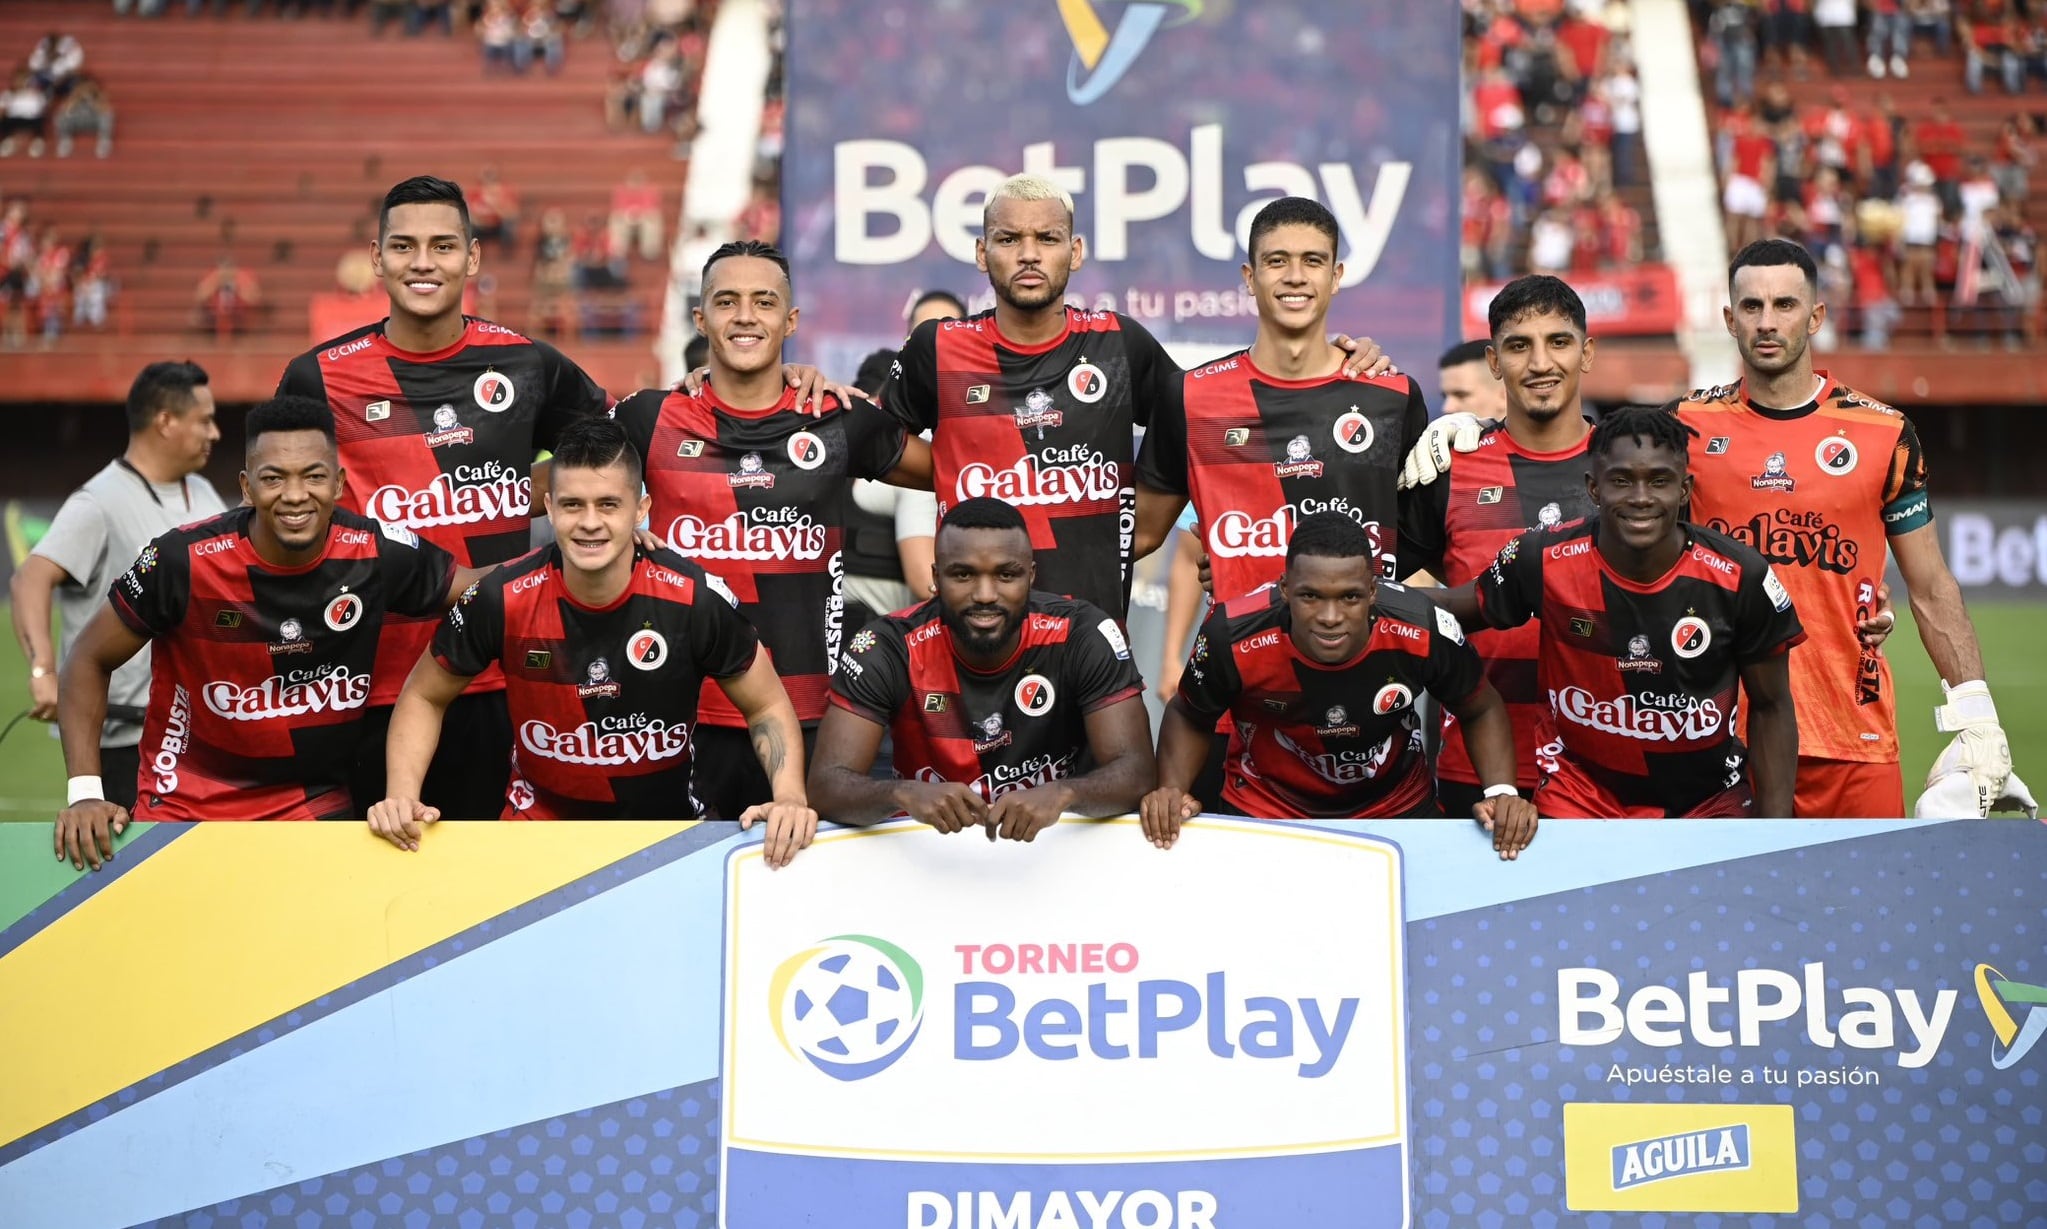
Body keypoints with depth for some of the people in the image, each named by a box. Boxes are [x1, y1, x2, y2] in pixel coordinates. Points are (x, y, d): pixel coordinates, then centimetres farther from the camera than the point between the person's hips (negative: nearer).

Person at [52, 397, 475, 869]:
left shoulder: (378, 554, -12)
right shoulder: (184, 561, -17)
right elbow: (89, 661, -5)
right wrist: (85, 792, -14)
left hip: (319, 807, 2)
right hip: (185, 811, -1)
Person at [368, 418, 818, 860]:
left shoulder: (694, 599, -16)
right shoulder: (502, 600, -14)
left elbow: (768, 706, -1)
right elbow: (423, 696, 3)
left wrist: (790, 798, -20)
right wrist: (401, 796, -13)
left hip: (668, 827, 1)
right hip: (539, 827, -1)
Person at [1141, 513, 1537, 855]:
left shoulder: (1425, 632, -25)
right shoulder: (1234, 637, -28)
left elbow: (1481, 710, -2)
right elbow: (1188, 716, -4)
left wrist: (1502, 791, -18)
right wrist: (1172, 790, -21)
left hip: (1397, 812, 1)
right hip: (1261, 815, 0)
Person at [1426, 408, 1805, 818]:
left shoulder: (1741, 578, -14)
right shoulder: (1543, 561, -15)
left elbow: (1771, 708, -3)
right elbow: (1463, 608, 5)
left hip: (1711, 800, 1)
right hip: (1580, 795, 0)